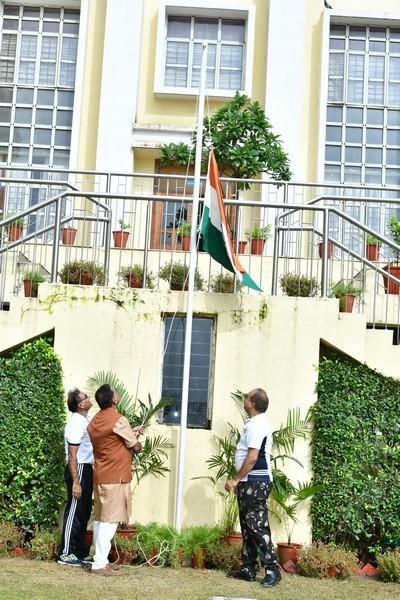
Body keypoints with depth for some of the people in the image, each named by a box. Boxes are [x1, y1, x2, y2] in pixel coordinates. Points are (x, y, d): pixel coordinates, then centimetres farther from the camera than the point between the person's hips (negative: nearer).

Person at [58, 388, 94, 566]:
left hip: (87, 468, 9)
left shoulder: (87, 419, 8)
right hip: (78, 470, -9)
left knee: (84, 513, 14)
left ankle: (81, 552, 22)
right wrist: (75, 482, -22)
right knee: (74, 512, -3)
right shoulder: (76, 423, -19)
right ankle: (65, 554, 5)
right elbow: (72, 456, -20)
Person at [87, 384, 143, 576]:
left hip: (100, 476, 8)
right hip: (115, 477, -8)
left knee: (100, 520, 12)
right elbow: (136, 447, -7)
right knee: (110, 521, -6)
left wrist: (131, 432, 23)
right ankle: (100, 564, -6)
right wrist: (137, 442, 15)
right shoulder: (119, 421, -16)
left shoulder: (95, 421, 9)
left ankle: (99, 559, 17)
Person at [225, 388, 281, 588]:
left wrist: (236, 480, -17)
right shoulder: (256, 422, 15)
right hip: (250, 482, 11)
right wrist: (240, 481, 21)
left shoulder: (257, 425, -17)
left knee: (257, 526, -9)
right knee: (247, 526, 12)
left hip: (255, 482, -11)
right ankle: (248, 569, 17)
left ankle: (272, 570, -5)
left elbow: (252, 458, -23)